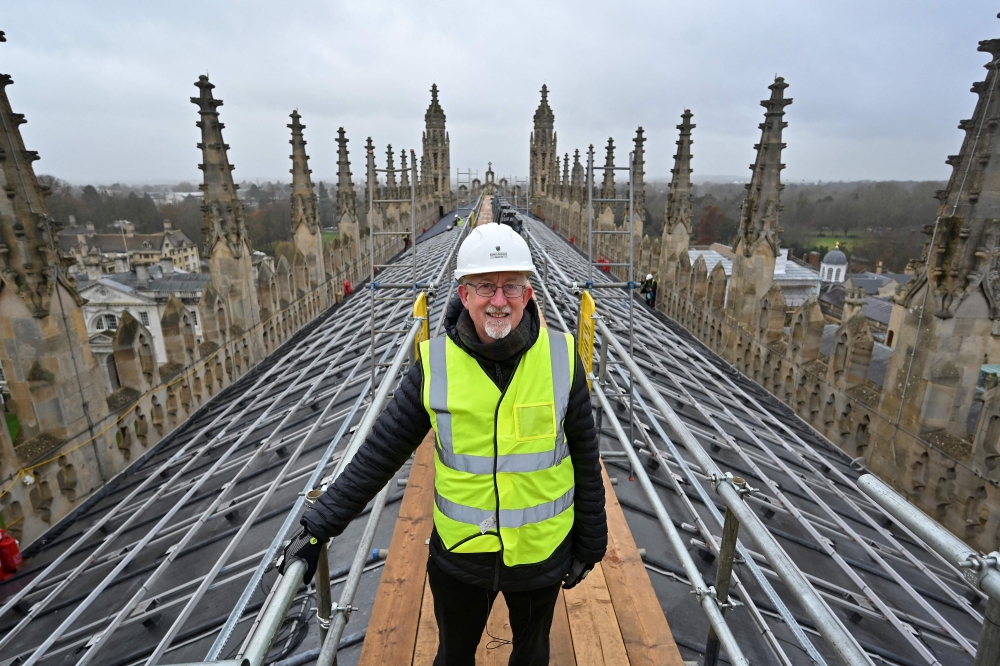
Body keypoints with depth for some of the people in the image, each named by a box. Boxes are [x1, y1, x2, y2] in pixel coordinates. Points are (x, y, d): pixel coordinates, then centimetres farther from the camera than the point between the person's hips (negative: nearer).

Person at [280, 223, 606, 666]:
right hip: (459, 552, 0)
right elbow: (380, 451, -8)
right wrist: (320, 525, -8)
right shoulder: (436, 362, -16)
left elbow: (585, 460, -5)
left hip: (542, 552, 1)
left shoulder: (561, 357, -15)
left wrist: (589, 543, 2)